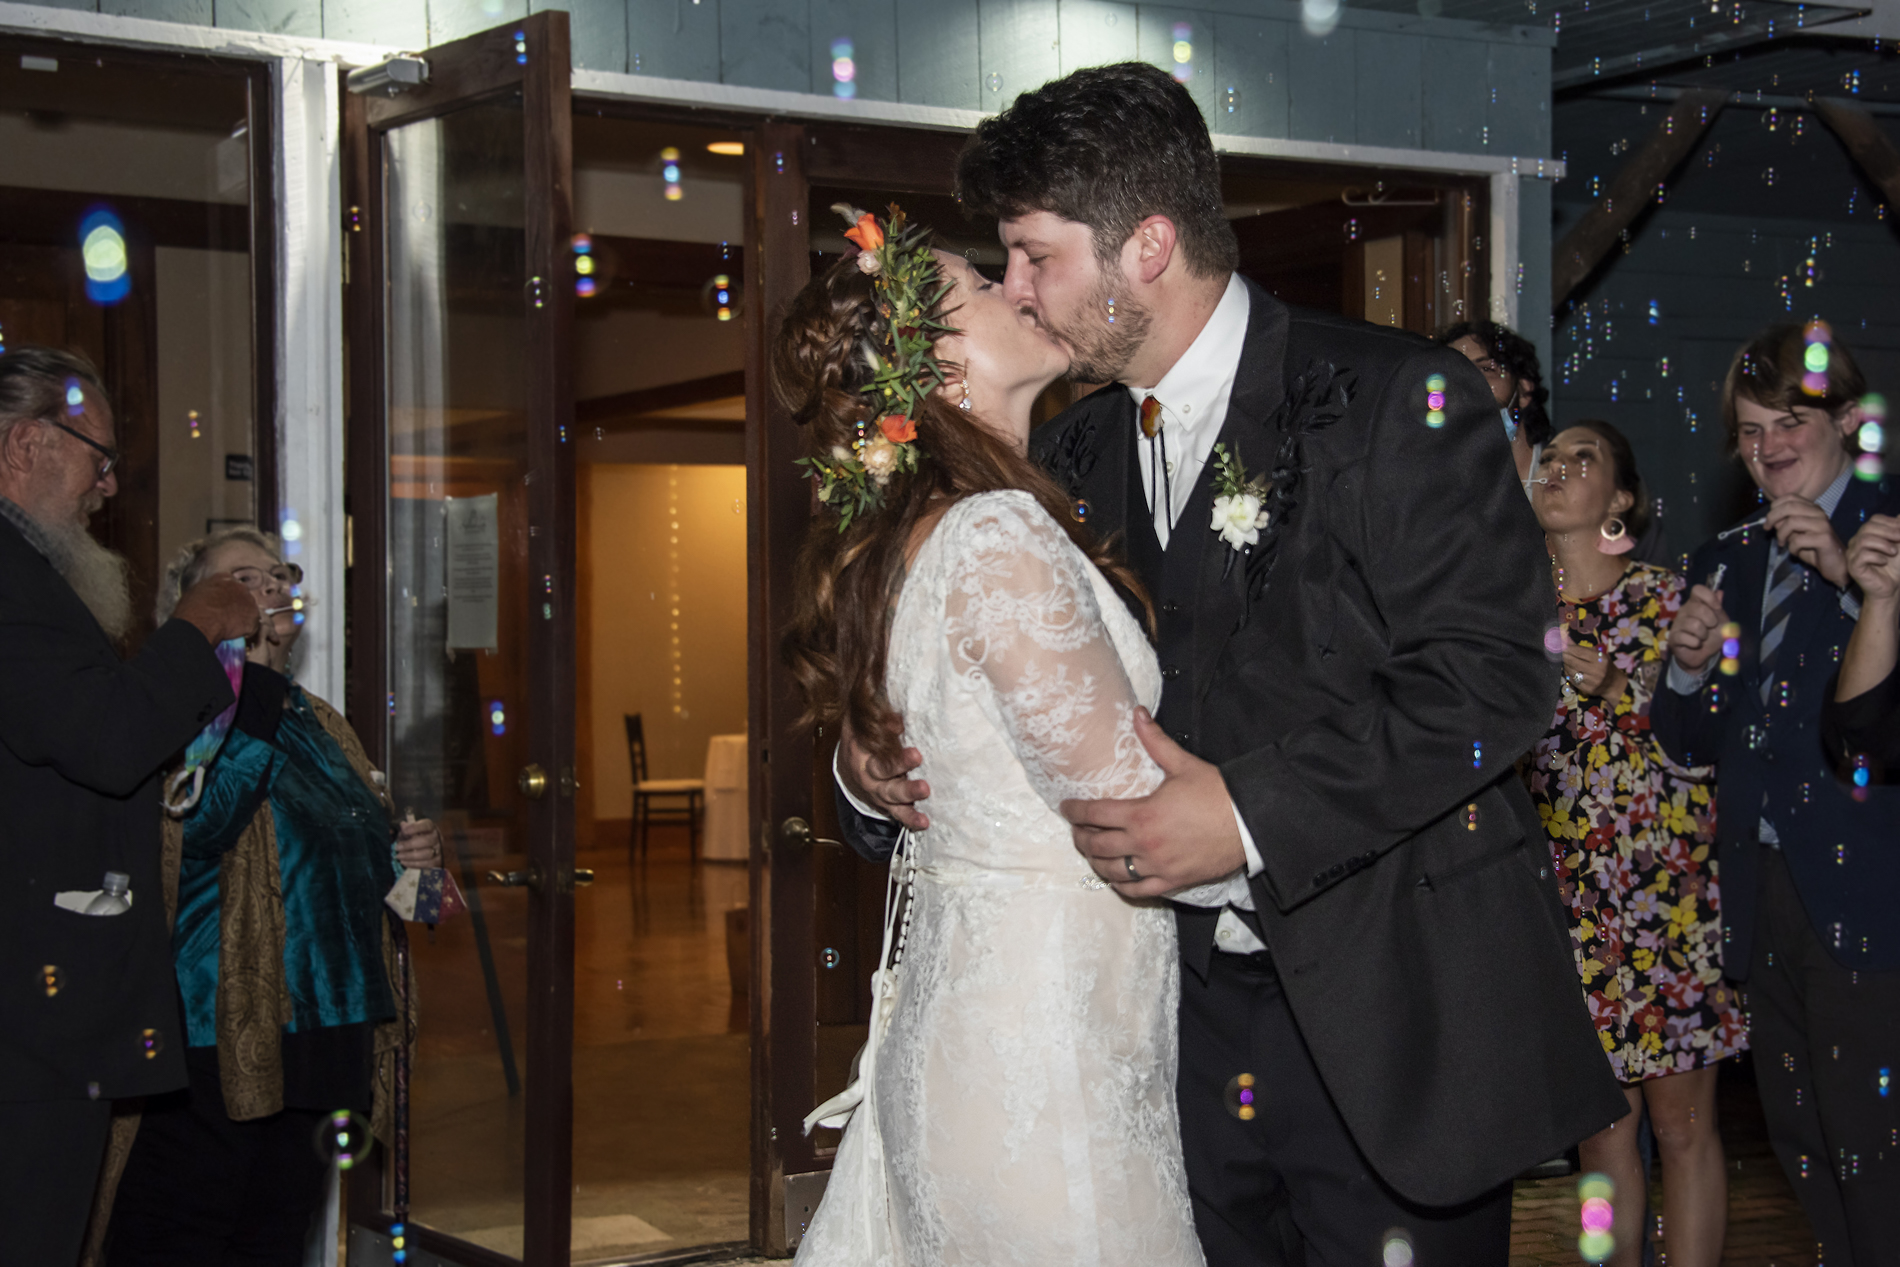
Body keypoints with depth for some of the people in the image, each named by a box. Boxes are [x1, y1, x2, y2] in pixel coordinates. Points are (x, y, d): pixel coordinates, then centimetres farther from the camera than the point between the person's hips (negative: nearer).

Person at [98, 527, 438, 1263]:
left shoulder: (322, 726, 19)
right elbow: (203, 823, -25)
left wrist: (407, 857, 8)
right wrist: (249, 673, -22)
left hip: (327, 1038, 8)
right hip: (218, 1044, -8)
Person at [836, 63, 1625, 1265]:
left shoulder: (1395, 399, -9)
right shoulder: (1077, 455, 12)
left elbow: (1497, 674, -17)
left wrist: (1254, 815, -22)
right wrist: (879, 762, 0)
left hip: (1390, 1019, -6)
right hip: (1186, 1018, 6)